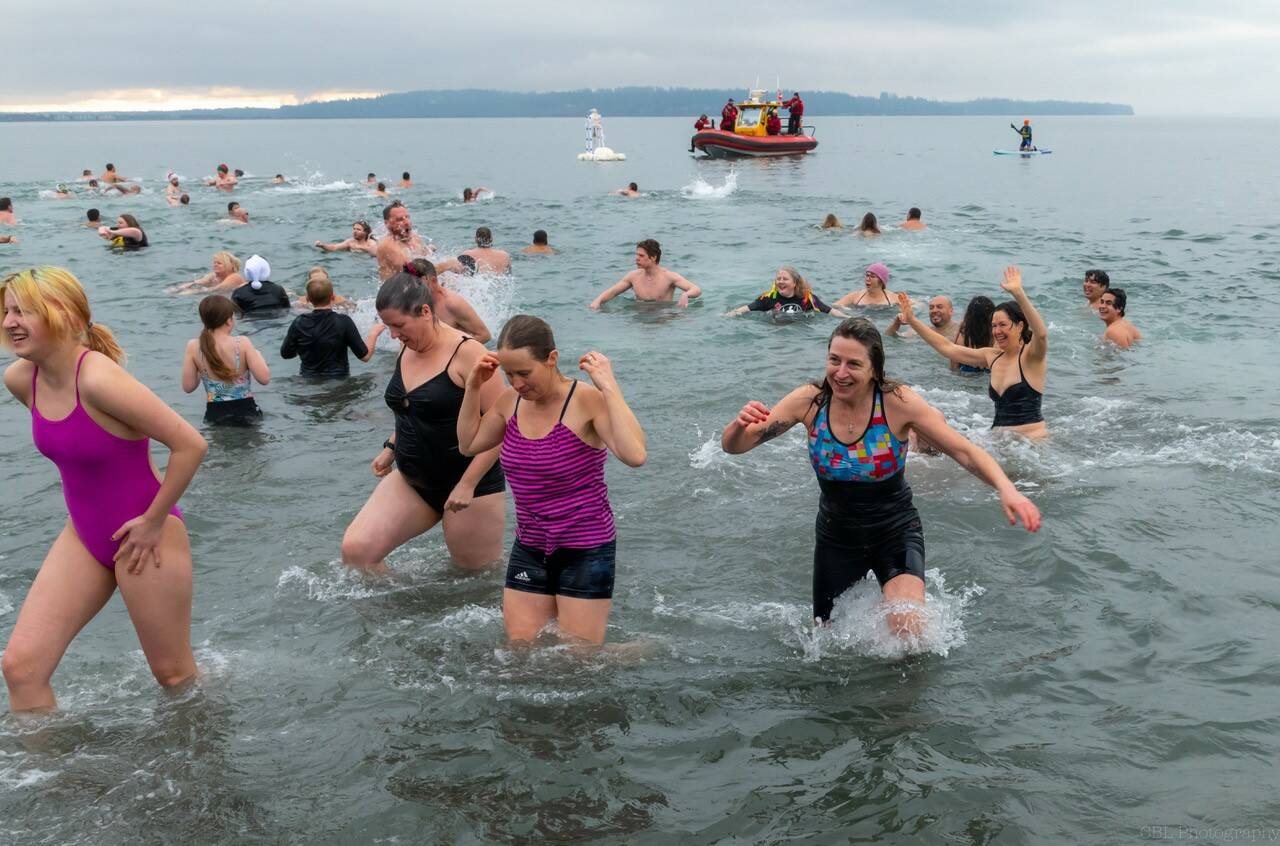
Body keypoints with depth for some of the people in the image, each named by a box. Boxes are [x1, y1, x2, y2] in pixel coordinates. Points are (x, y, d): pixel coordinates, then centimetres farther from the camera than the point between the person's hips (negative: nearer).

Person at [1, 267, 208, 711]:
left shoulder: (98, 379, -27)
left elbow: (190, 445, -28)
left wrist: (153, 521, -19)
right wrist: (91, 499, 14)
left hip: (143, 536, -7)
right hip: (84, 536, 7)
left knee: (174, 675, 11)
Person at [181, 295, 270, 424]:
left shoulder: (193, 347, -5)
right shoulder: (242, 343, -11)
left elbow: (188, 387, 0)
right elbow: (264, 378, -11)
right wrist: (258, 355, 8)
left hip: (215, 414, 2)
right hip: (245, 411, -2)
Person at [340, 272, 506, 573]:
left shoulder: (466, 352, -17)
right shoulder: (407, 350, 6)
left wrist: (467, 485, -22)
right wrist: (391, 447, 14)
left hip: (470, 484, -7)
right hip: (411, 482, 7)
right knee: (355, 550, -6)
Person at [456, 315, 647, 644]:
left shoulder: (587, 401, -20)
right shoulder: (511, 401, -1)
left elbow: (635, 455, -35)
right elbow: (469, 444, 16)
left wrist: (609, 387, -32)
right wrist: (473, 388, 3)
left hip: (585, 552, -6)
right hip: (529, 551, 6)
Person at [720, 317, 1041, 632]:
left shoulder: (897, 402, -22)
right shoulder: (810, 401, -17)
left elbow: (965, 451, -19)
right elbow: (733, 446, -13)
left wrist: (1006, 488, -38)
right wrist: (741, 424, -37)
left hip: (896, 531, -3)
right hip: (836, 535, 3)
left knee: (907, 629, -25)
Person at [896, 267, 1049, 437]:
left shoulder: (1031, 356, -8)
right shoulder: (992, 356, 11)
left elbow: (1041, 333, -31)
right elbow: (947, 347, 15)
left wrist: (1018, 293, -41)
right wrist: (912, 320, 12)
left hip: (1031, 439, -5)